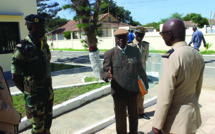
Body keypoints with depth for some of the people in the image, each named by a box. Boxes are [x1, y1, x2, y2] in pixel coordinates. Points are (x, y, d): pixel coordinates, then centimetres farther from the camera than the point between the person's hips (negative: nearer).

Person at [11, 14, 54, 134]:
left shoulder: (44, 44, 4)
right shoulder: (23, 48, -17)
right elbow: (15, 77, -13)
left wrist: (48, 87, 12)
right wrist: (29, 93, -6)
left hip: (48, 91, 6)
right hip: (34, 94, -6)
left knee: (47, 122, 20)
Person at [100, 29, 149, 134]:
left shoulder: (135, 51, 2)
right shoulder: (109, 54, -7)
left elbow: (140, 69, 9)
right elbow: (103, 72, -7)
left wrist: (145, 84, 16)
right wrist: (107, 75, -30)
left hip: (133, 90, 3)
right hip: (119, 92, -2)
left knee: (134, 116, 19)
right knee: (120, 118, 12)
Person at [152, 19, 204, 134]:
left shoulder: (172, 57, -24)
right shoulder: (197, 55, 0)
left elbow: (165, 95, -23)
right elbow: (198, 88, 9)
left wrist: (157, 124, -14)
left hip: (176, 119, -7)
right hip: (193, 115, 8)